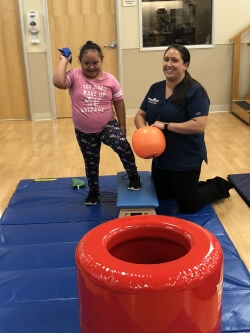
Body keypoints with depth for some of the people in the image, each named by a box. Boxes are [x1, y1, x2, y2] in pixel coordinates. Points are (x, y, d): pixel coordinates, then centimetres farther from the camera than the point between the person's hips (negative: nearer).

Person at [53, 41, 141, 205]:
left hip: (108, 126, -1)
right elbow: (58, 82, -30)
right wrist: (64, 61, -19)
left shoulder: (110, 80, -6)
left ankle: (134, 176, 2)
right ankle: (94, 191, 38)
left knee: (123, 147, -24)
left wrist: (122, 127, 3)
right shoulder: (75, 76, -11)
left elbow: (119, 103, 1)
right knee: (91, 162, 15)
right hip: (84, 131, 1)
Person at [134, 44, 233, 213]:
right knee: (162, 196, 23)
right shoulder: (155, 88, 2)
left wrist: (166, 125, -24)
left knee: (188, 207, 6)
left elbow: (199, 125, -26)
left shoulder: (195, 91, -18)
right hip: (160, 157, 7)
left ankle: (219, 187, 32)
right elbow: (140, 115, 7)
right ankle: (197, 186, 43)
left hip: (186, 160, -7)